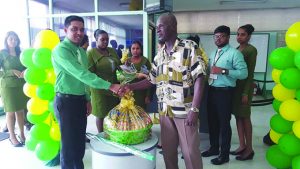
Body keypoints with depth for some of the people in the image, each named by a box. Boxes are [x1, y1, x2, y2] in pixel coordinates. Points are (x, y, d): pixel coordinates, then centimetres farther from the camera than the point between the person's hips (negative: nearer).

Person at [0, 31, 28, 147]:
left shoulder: (21, 53, 9)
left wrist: (25, 71, -13)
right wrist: (12, 72, -18)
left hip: (22, 85, 3)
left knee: (20, 111, 8)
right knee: (11, 112, 4)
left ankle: (22, 134, 20)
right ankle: (12, 137, 17)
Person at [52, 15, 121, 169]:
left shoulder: (81, 51, 9)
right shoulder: (61, 50, -17)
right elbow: (80, 73, -28)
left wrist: (87, 99, 14)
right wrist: (109, 86, -33)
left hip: (80, 100, 8)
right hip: (66, 101, -7)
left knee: (80, 140, 19)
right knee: (69, 142, 6)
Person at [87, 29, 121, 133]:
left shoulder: (112, 51, 11)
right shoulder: (91, 52, -7)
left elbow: (119, 65, 20)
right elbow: (90, 72, -12)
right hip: (100, 89, -5)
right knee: (101, 114, 6)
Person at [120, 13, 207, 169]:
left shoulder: (190, 47, -7)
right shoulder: (159, 55, 11)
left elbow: (199, 78, -12)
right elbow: (151, 80, 16)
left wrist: (194, 109, -18)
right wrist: (130, 87, 4)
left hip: (184, 110, -5)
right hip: (164, 111, 6)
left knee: (190, 151, 4)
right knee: (167, 149, 16)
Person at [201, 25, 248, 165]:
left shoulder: (234, 53, -9)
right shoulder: (213, 54, 16)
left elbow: (243, 73, -18)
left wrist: (223, 71, -23)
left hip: (224, 92, -7)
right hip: (211, 91, 8)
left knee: (224, 123, 3)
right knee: (212, 121, 16)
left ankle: (224, 154, 19)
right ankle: (213, 148, 34)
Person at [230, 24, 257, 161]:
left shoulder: (251, 50, -8)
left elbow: (250, 72, -12)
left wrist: (246, 92, -17)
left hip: (244, 86, -7)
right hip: (234, 86, 7)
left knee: (245, 117, 0)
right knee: (237, 116, 9)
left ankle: (249, 149, 12)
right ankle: (242, 146, 20)